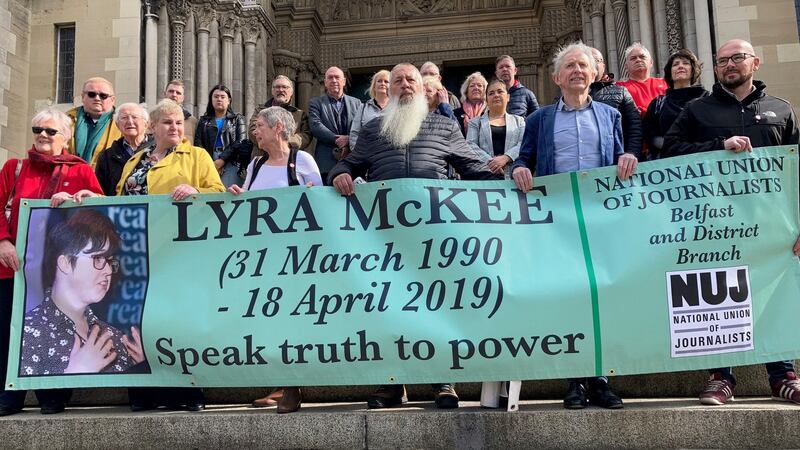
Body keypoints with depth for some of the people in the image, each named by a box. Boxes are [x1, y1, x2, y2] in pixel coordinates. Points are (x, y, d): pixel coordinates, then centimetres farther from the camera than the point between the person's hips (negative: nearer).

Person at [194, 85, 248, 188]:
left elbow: (240, 143, 3)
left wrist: (222, 160, -9)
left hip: (230, 161, -2)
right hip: (208, 163, 2)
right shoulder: (204, 121, 21)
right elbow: (198, 142, 9)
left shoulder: (237, 119, 16)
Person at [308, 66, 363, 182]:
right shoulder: (315, 103, 11)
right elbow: (315, 126, -4)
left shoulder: (356, 103, 17)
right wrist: (337, 140, -13)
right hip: (327, 163, -2)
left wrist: (348, 139, -13)